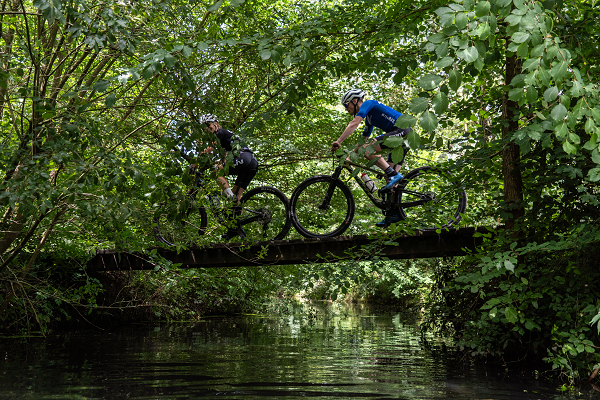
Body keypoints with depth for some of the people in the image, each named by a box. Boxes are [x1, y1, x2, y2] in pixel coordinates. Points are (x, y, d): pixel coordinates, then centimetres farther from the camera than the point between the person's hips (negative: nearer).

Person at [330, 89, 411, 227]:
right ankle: (395, 213, 8)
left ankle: (394, 175, -21)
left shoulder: (368, 104, -3)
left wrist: (338, 142, -18)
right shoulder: (369, 117, 25)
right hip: (403, 134, 10)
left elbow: (354, 124, -16)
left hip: (401, 130, -10)